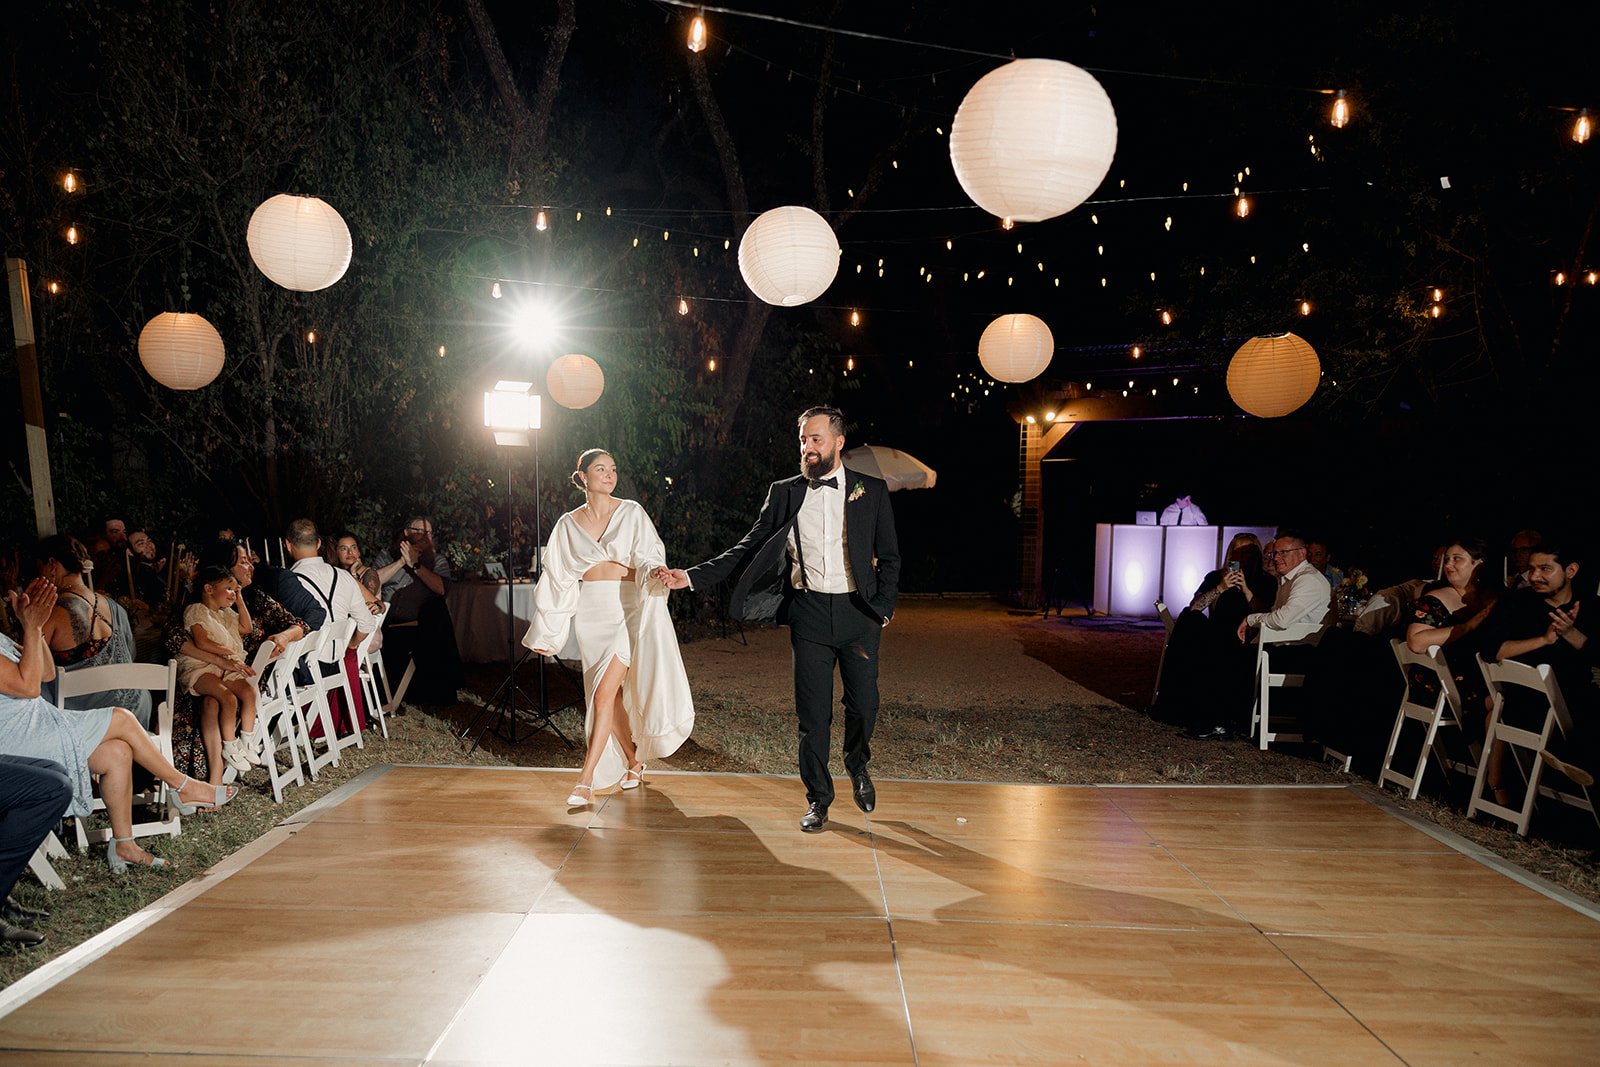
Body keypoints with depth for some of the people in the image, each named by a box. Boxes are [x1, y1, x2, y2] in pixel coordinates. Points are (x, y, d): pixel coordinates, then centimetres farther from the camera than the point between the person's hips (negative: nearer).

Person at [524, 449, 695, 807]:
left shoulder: (632, 513, 2)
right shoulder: (568, 524, 8)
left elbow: (647, 556, -4)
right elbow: (557, 579, 11)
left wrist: (656, 570, -29)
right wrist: (545, 633, 13)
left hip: (628, 606, -3)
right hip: (590, 612, 3)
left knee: (605, 692, -11)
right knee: (611, 694, 8)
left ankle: (586, 779, -5)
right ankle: (634, 763, 27)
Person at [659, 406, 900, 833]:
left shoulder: (871, 490, 2)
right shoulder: (785, 493, 4)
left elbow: (889, 557, 6)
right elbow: (749, 550, 4)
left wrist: (883, 609, -5)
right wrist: (692, 577, -5)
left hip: (858, 612, 0)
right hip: (809, 612, 0)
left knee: (863, 705, 6)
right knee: (813, 712, 4)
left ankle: (858, 766, 39)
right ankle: (818, 797, 24)